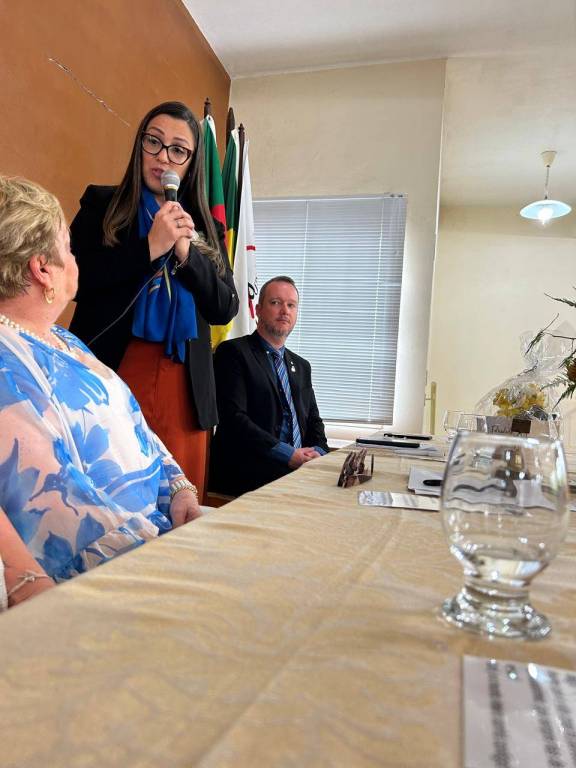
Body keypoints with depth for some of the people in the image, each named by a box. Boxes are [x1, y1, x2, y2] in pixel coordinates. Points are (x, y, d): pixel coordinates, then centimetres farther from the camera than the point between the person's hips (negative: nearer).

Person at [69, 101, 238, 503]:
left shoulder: (208, 229, 16)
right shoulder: (101, 204, 9)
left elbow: (225, 308, 7)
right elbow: (72, 279, -3)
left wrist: (186, 252, -7)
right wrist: (149, 248, -11)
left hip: (184, 386, 3)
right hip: (108, 376, -2)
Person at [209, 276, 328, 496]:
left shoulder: (301, 366, 23)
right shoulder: (233, 352, -1)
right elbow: (234, 418, -12)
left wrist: (317, 455, -3)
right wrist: (289, 455, -17)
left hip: (299, 468, 8)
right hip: (246, 472, -7)